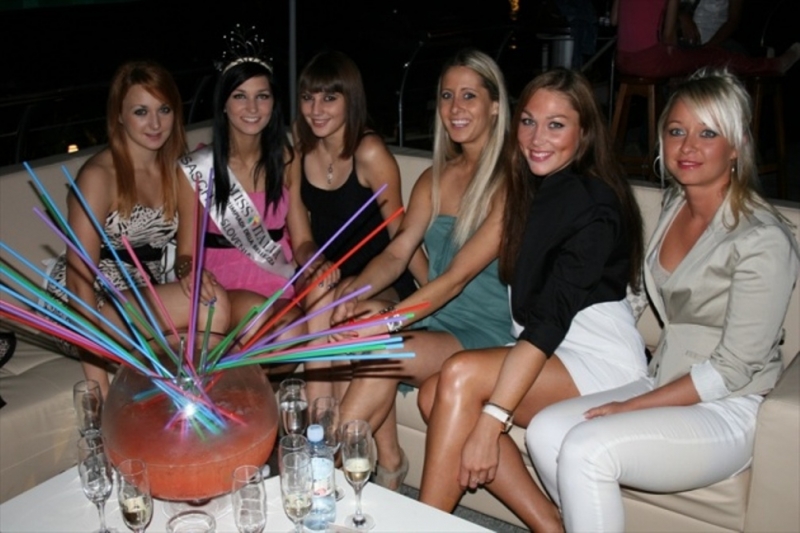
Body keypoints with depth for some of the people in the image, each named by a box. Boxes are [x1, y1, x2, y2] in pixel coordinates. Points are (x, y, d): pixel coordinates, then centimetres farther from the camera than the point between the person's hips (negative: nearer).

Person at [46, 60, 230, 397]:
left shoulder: (176, 170, 6)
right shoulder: (98, 176, -14)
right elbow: (80, 276, -19)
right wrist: (98, 381, -25)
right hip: (92, 306, -6)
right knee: (212, 306, -28)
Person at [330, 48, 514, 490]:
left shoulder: (509, 183, -12)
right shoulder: (436, 178, 12)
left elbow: (457, 276, -20)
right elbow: (396, 253, 4)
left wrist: (391, 317, -31)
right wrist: (354, 292, -17)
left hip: (486, 333, -6)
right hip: (432, 320, 6)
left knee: (380, 351, -29)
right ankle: (386, 457, -10)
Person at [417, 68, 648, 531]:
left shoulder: (594, 206, -18)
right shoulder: (533, 189, 9)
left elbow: (551, 318, -25)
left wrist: (491, 421, -29)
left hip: (601, 361, -8)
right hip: (544, 350, 8)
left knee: (461, 374, -27)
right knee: (434, 394, -13)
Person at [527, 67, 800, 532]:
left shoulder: (762, 241, -18)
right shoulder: (675, 203, 7)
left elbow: (734, 369, -17)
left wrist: (632, 405, -17)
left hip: (727, 413, -7)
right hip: (668, 385, 7)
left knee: (586, 448, -27)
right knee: (546, 431, -14)